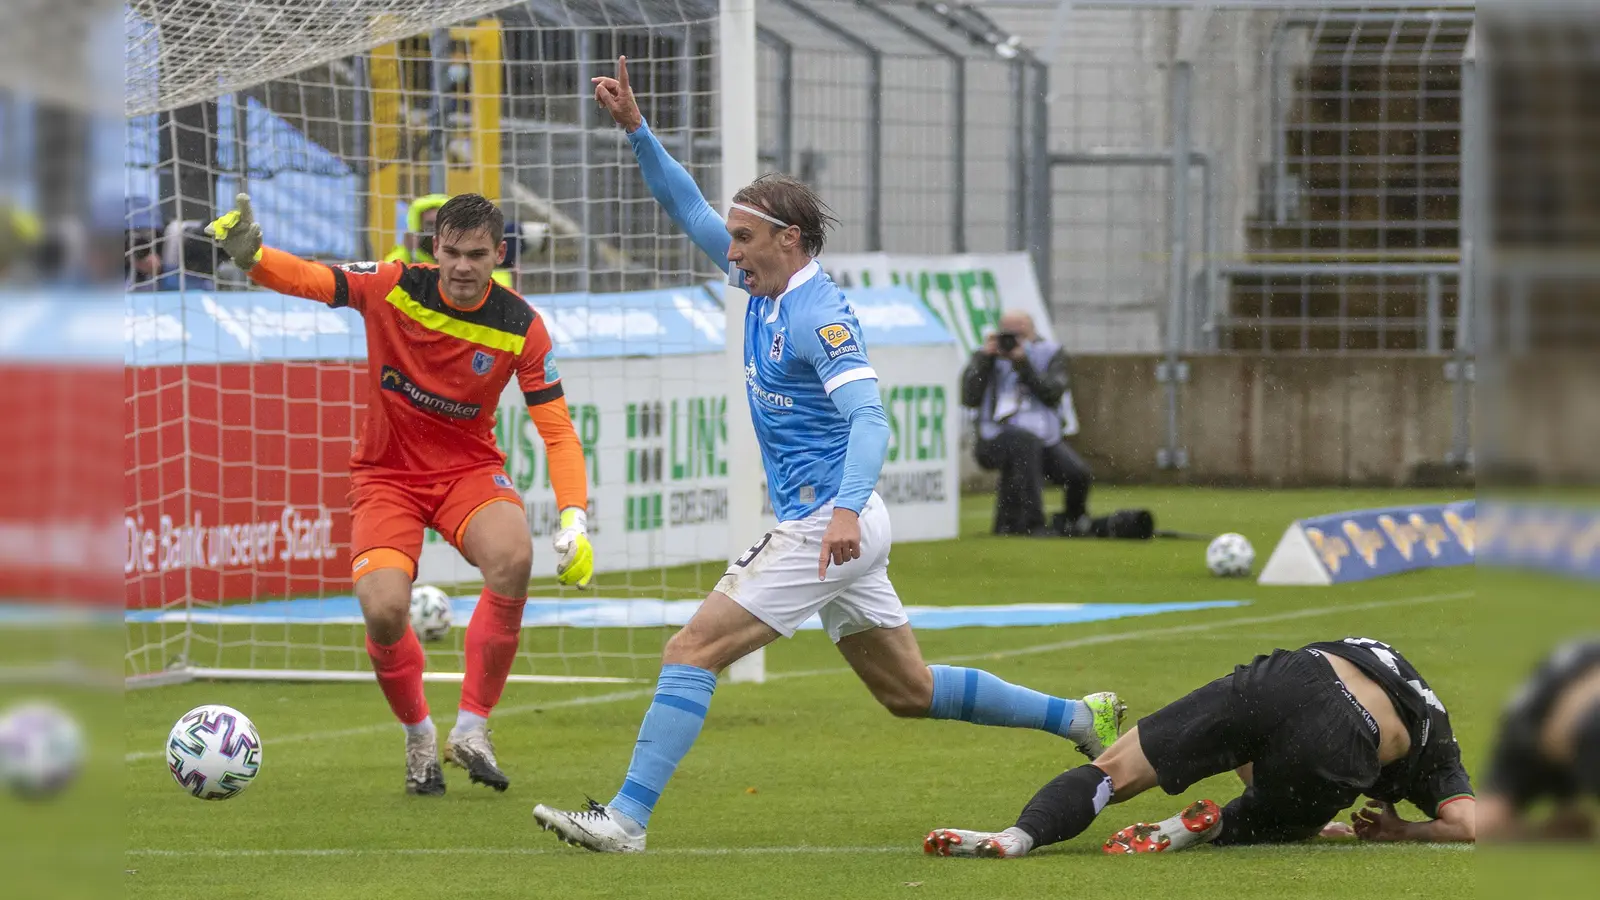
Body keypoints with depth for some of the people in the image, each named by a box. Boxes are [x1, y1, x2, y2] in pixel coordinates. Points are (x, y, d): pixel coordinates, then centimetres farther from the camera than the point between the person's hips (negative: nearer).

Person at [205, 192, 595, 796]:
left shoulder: (520, 326, -10)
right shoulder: (393, 288, -12)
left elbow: (557, 429, -10)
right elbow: (310, 279, -19)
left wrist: (574, 519, -23)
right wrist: (251, 257, -42)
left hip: (469, 469, 1)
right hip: (387, 474, 0)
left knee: (512, 558, -33)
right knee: (383, 611, -24)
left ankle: (472, 728, -16)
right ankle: (418, 737, 9)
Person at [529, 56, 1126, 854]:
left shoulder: (819, 316, -16)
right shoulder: (766, 287, 10)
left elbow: (868, 418, -27)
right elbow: (688, 209, 18)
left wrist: (846, 508, -42)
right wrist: (635, 129, 7)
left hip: (827, 523, -10)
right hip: (819, 522, 10)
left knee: (694, 649, -14)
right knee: (909, 690, 16)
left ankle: (626, 817, -18)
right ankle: (1080, 719, 22)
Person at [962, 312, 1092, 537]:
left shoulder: (1050, 353, 9)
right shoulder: (987, 355, 9)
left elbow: (1053, 394, -9)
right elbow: (969, 398, -5)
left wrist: (1023, 364, -15)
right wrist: (984, 359, -9)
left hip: (1045, 438, 2)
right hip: (996, 441, -2)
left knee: (1078, 474, -21)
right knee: (1025, 440, -37)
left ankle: (1073, 520, 18)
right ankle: (1033, 524, -34)